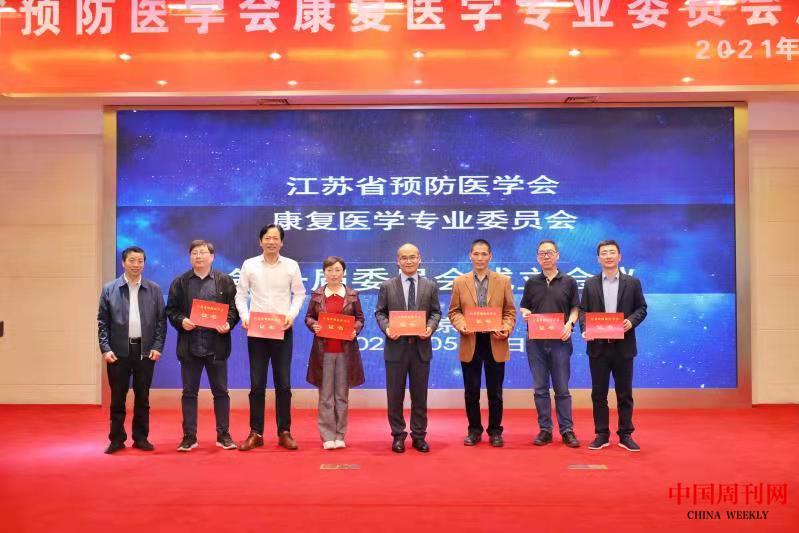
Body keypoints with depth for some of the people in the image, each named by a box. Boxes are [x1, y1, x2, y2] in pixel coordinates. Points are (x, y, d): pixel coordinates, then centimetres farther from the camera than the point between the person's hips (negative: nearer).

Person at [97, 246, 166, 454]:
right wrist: (105, 349, -6)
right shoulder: (109, 289, 4)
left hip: (145, 350, 1)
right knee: (117, 397, 4)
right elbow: (102, 322, 3)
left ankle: (141, 438, 18)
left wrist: (157, 347, -4)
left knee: (142, 397, 8)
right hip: (118, 351, -1)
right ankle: (117, 439, 15)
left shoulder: (154, 289, 5)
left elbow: (161, 320, 4)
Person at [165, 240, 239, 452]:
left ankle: (223, 435, 16)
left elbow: (234, 308, 2)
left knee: (220, 391, 6)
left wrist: (228, 324, -15)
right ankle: (189, 436, 15)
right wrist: (181, 321, -12)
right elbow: (171, 309, 6)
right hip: (189, 345, 1)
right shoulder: (180, 282, 8)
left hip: (216, 345, -1)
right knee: (189, 392, 7)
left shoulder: (225, 281, 5)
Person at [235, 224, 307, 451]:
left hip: (282, 330, 0)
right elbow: (241, 294, 6)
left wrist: (292, 315, -8)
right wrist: (244, 316, -9)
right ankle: (256, 433, 11)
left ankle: (284, 432, 13)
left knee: (283, 384, 4)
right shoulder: (249, 265, 3)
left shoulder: (291, 265, 3)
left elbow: (299, 293, 7)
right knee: (257, 384, 3)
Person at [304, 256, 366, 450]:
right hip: (324, 350, 0)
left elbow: (360, 318, 9)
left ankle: (340, 435, 13)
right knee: (325, 395, 1)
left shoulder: (352, 295, 6)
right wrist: (313, 325, -11)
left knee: (342, 394, 5)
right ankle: (327, 436, 7)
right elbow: (308, 317, 10)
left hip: (346, 350, 0)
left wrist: (355, 330, -10)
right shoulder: (317, 294, 6)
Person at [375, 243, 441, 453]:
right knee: (395, 395, 6)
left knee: (420, 395, 8)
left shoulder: (430, 286, 7)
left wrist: (431, 327, -12)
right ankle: (398, 436, 18)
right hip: (396, 346, -1)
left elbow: (436, 312, 7)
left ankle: (419, 436, 19)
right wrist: (386, 328, -15)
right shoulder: (387, 286, 3)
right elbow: (380, 312, 4)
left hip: (421, 347, 1)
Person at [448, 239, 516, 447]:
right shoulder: (459, 282, 6)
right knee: (471, 391, 7)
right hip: (470, 343, 0)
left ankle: (495, 431, 19)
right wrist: (461, 325, -14)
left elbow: (510, 311, 5)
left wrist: (506, 328, -13)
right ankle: (474, 430, 21)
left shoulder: (503, 281, 5)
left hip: (495, 343, 0)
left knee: (495, 391, 7)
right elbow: (454, 311, 5)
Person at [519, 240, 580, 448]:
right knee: (540, 388, 5)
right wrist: (525, 314, -8)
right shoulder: (531, 282, 10)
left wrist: (570, 324, -11)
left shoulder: (569, 282, 5)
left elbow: (575, 308, 7)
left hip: (560, 341, -2)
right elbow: (523, 307, 15)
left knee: (562, 388, 1)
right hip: (535, 341, 2)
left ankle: (567, 430, 9)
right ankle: (545, 429, 12)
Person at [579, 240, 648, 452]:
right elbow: (583, 310, 5)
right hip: (598, 346, 1)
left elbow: (641, 308, 5)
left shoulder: (632, 283, 5)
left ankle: (625, 435, 15)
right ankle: (601, 435, 14)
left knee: (624, 393, 5)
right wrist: (584, 329, -12)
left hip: (623, 345, -1)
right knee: (598, 393, 5)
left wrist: (631, 321, -14)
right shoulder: (590, 284, 7)